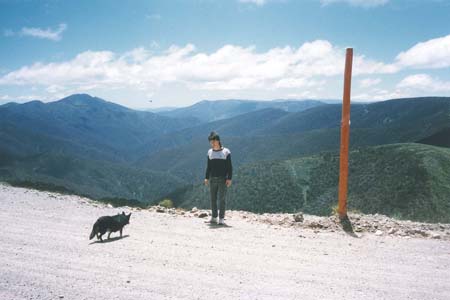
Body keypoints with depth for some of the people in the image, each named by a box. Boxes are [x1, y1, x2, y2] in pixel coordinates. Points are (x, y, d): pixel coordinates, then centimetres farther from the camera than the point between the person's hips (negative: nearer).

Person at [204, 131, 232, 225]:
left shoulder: (226, 152, -3)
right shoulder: (210, 152, 10)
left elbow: (229, 167, -4)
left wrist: (229, 178, -11)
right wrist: (206, 178, 8)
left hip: (223, 179, -4)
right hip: (212, 179, 4)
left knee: (222, 199, -6)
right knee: (213, 199, 7)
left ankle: (221, 218, -1)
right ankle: (214, 217, 15)